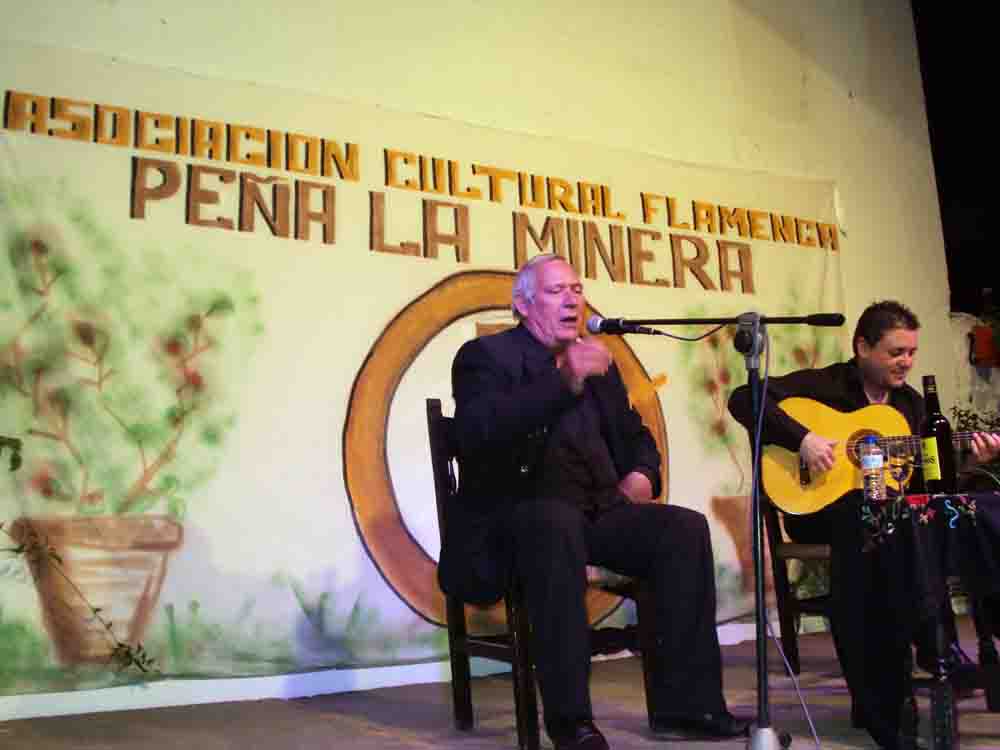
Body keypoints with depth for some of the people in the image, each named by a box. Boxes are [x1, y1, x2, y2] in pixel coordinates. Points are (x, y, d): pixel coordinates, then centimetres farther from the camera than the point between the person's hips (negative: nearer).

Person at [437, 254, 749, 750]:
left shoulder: (597, 362, 19)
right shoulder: (487, 355, -2)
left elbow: (634, 434, 27)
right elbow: (477, 432, -22)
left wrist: (642, 473, 3)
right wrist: (565, 381, -29)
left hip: (595, 512, 6)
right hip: (513, 518, -6)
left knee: (685, 528, -16)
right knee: (559, 522, -38)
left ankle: (685, 703, -10)